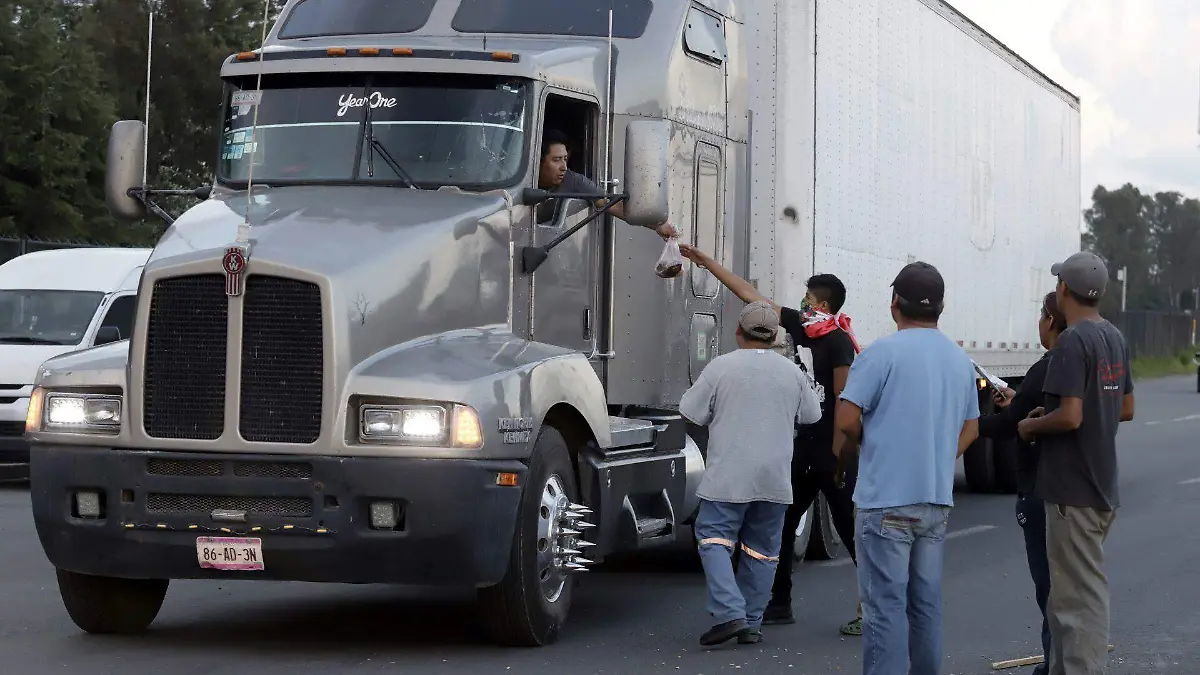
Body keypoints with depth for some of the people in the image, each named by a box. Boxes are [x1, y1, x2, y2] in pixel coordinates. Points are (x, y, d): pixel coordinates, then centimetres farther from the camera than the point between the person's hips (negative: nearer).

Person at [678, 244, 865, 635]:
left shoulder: (839, 342, -15)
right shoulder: (800, 326, 9)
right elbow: (750, 294, 14)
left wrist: (838, 456, -19)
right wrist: (705, 261, 17)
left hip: (832, 452, -9)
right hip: (804, 447, 9)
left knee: (850, 529, -6)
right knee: (781, 523, 12)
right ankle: (779, 604, 21)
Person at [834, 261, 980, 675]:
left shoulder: (883, 353, -12)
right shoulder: (960, 360, 12)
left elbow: (847, 421, -14)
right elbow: (970, 429, 19)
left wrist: (862, 442, 6)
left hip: (887, 500, -7)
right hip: (937, 500, 7)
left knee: (886, 606, -6)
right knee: (926, 604, 13)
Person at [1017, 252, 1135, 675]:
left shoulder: (1072, 342, -18)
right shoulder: (1116, 339, 10)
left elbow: (1070, 417, -24)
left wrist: (1031, 426, -5)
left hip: (1073, 489, -9)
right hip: (1103, 487, 9)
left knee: (1078, 597, -5)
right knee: (1074, 591, 17)